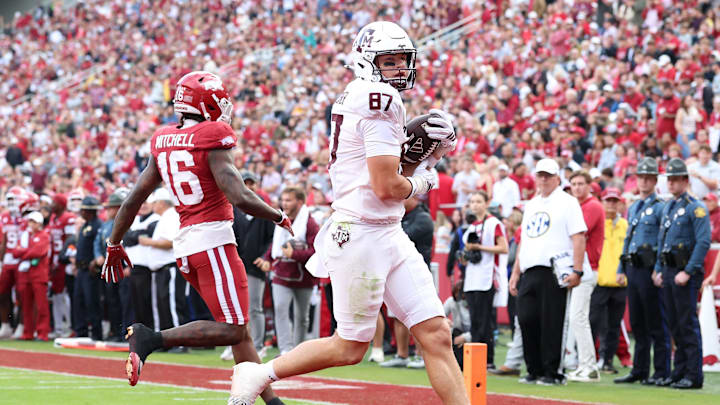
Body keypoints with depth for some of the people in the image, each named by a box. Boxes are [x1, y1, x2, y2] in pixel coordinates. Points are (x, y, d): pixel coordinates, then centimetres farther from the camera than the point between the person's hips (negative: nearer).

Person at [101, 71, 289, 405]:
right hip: (213, 238, -8)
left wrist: (114, 244, 24)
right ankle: (152, 339, -16)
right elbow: (239, 197, -19)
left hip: (184, 245, 8)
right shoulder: (212, 141, -11)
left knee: (240, 329, 11)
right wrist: (280, 217, -2)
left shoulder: (164, 143, 11)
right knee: (231, 329, -8)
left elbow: (133, 199, 13)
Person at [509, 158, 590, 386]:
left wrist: (576, 270, -17)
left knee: (551, 322, -7)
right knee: (526, 320, 1)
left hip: (553, 272, -7)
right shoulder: (531, 205, 22)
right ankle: (535, 371, 11)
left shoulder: (567, 202, 0)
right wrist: (516, 272, 18)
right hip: (529, 273, 7)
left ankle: (552, 373, -1)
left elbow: (579, 237, -8)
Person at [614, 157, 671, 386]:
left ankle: (661, 372, -3)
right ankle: (639, 371, 17)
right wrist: (621, 270, 18)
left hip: (650, 270, -8)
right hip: (633, 270, 8)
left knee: (656, 324, -6)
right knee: (637, 324, 11)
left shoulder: (660, 208, -5)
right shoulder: (632, 208, 19)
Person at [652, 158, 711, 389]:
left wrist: (687, 272, -20)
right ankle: (679, 372, 16)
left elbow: (703, 242, -16)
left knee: (688, 324, -8)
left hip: (686, 273, -8)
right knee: (675, 325, 10)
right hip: (669, 272, 8)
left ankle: (693, 376, -7)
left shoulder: (695, 208, -8)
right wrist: (659, 270, 16)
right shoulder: (668, 208, 17)